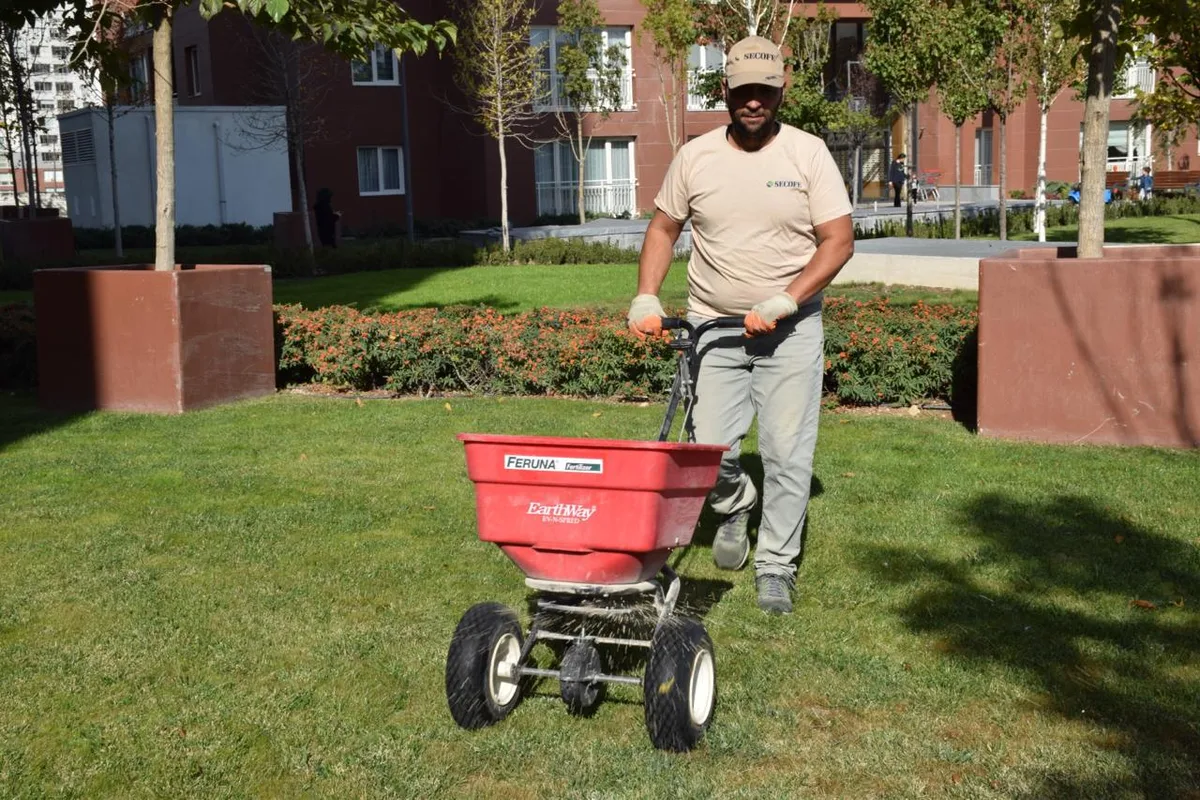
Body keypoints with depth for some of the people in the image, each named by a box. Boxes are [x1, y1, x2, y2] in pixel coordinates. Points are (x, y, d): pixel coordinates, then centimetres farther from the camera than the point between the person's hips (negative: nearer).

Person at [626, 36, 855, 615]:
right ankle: (735, 506, 33)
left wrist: (782, 304, -19)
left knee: (787, 452, -1)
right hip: (713, 327, 2)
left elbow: (839, 241, -8)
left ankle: (776, 566, 14)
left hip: (791, 329, -1)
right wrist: (645, 299, -3)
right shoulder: (695, 157, 1)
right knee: (708, 449, -1)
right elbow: (663, 228, 11)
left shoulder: (808, 153, -5)